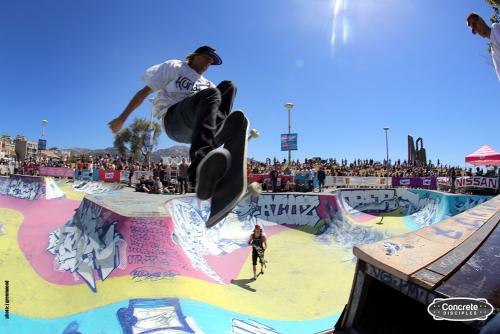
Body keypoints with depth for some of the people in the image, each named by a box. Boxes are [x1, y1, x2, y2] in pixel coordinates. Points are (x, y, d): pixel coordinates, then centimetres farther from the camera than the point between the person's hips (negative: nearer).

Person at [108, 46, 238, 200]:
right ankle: (201, 169, -62)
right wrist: (122, 118, 7)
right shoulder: (174, 67, 20)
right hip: (173, 120, -4)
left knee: (228, 85, -10)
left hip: (194, 128, 4)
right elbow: (145, 91, 14)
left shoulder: (207, 84, 33)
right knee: (211, 94, -33)